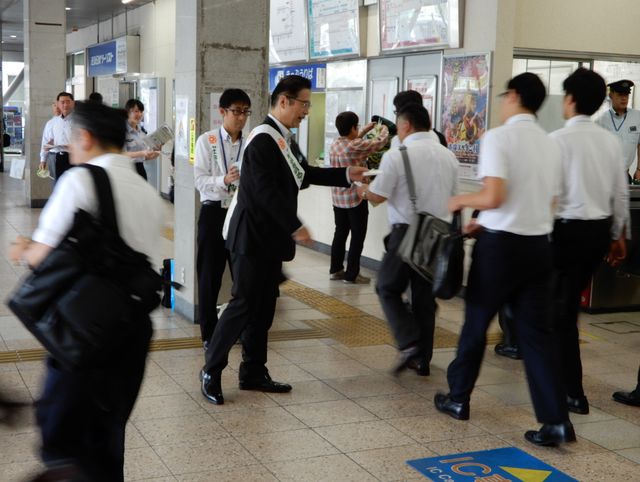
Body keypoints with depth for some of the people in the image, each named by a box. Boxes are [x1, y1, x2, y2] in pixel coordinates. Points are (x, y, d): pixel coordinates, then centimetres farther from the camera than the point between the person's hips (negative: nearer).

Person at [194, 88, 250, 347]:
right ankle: (209, 333, 19)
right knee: (210, 275, 6)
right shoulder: (207, 141, -1)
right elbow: (200, 180, -8)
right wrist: (224, 180, -25)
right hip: (214, 212, -2)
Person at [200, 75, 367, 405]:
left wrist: (346, 175, 12)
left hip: (271, 237, 9)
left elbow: (305, 174, 19)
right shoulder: (263, 139, -17)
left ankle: (253, 373, 21)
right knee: (244, 304, -5)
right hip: (253, 235, -9)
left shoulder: (285, 139, 11)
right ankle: (211, 371, 8)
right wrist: (295, 227, -20)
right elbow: (266, 191, -23)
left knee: (264, 307, 12)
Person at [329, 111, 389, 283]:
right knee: (357, 236, 1)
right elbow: (380, 141, -7)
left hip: (338, 198, 8)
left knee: (340, 233, 16)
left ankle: (335, 269, 20)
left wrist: (365, 130, 27)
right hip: (356, 198, -8)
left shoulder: (334, 145, 3)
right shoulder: (356, 146, -19)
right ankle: (351, 274, 2)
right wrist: (384, 129, 13)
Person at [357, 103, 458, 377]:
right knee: (425, 294, 14)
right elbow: (453, 197, 15)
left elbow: (378, 196, -8)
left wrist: (362, 191, 12)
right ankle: (423, 358, 18)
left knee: (388, 288, 10)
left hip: (407, 232, -5)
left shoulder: (396, 156, -10)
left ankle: (409, 344, -7)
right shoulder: (448, 156, 8)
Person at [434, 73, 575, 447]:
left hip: (501, 245, -5)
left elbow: (494, 196, -21)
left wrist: (462, 200, 1)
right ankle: (557, 420, 2)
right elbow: (548, 204, 15)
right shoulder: (552, 145, 10)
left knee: (476, 322, 12)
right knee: (538, 331, 6)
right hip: (538, 245, 5)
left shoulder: (499, 137, -10)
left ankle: (458, 398, 27)